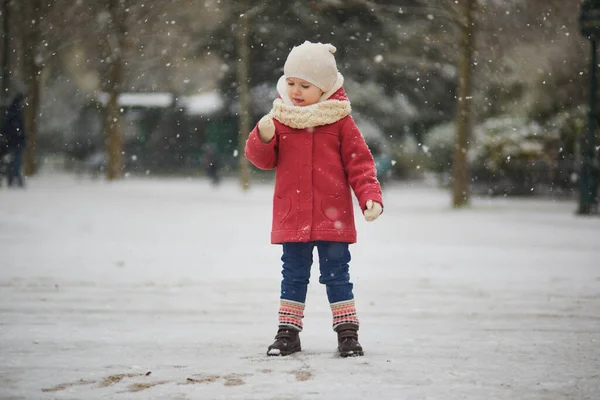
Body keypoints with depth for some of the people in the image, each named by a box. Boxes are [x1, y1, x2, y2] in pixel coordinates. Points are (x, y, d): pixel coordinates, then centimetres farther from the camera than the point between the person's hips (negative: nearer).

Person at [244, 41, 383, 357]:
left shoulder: (339, 120, -3)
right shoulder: (279, 118, 3)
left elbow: (359, 162, -1)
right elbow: (263, 160, 5)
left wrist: (370, 196, -12)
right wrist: (263, 137, -16)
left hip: (333, 216, -2)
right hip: (292, 215, 2)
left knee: (336, 274, 3)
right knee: (293, 275, 10)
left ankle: (347, 332, 11)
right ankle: (288, 332, 18)